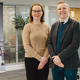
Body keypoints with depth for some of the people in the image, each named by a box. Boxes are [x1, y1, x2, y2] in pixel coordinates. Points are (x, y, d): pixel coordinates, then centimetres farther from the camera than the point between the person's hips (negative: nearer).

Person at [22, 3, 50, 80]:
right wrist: (40, 58, -12)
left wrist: (44, 58, -12)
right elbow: (26, 46, -8)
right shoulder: (27, 27, -3)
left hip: (44, 60, 2)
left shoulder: (47, 27, 5)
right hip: (31, 59, -2)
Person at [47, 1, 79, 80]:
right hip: (55, 64, 4)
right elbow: (49, 42, 6)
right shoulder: (54, 25, 11)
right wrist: (54, 57, -10)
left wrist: (60, 57, -17)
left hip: (69, 65, -4)